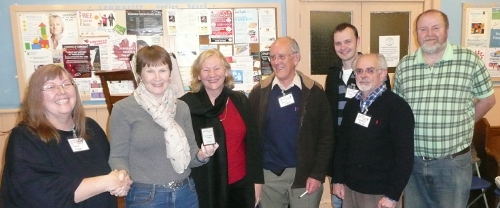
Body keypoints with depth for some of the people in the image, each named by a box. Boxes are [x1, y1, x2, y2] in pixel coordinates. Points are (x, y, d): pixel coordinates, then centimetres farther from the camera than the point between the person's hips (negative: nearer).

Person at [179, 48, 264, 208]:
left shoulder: (240, 100, 2)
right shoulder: (187, 105, -9)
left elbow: (253, 142, 5)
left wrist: (257, 180, 4)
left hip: (241, 185, 3)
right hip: (205, 188, -3)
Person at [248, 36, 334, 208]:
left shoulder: (314, 92, -4)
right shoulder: (259, 92, -1)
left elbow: (326, 136, -3)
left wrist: (318, 174, -7)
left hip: (305, 175, -1)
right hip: (268, 175, 1)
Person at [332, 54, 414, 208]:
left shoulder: (398, 107, -12)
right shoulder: (351, 105, 5)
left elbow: (405, 156, -15)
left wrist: (392, 195, -16)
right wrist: (337, 179, 8)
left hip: (380, 193, -5)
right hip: (350, 188, 5)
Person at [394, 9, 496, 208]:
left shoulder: (469, 60, -5)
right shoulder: (404, 66, 1)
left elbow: (487, 99, 6)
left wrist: (462, 125, 6)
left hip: (453, 163, -2)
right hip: (412, 161, 3)